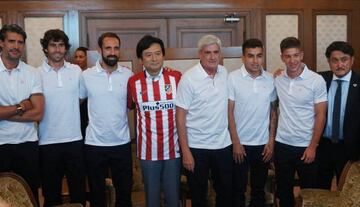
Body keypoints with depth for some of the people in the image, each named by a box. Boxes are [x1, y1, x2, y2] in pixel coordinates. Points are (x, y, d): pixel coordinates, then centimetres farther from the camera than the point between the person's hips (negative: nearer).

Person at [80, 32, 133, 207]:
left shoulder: (128, 75, -1)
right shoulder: (86, 75, -4)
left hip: (122, 143, 1)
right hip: (94, 144, -1)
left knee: (124, 190, 13)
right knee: (96, 192, 13)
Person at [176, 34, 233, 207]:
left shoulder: (225, 73, 1)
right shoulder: (189, 78, -13)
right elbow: (180, 117, -11)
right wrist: (185, 151, -14)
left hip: (223, 144, 4)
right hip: (196, 147, -4)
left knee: (226, 192, 16)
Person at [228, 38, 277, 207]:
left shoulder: (270, 79, 1)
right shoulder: (233, 78, -9)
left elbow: (273, 112, 7)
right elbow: (229, 112, -8)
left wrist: (271, 141, 2)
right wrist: (235, 142, -10)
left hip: (263, 143, 3)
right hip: (240, 143, -3)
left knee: (259, 188, 16)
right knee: (238, 188, 9)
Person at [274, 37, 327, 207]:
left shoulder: (317, 80, -10)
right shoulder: (277, 80, 0)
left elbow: (320, 115, -9)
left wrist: (312, 147, -11)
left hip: (305, 146, -3)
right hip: (282, 144, 3)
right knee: (283, 190, 15)